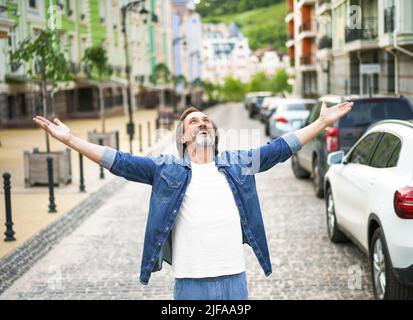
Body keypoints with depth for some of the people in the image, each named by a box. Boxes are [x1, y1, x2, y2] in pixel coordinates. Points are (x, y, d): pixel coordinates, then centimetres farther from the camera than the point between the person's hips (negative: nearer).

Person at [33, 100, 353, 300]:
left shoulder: (237, 163, 11)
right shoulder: (167, 168, 4)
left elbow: (279, 148, 12)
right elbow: (119, 161, -1)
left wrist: (323, 122, 10)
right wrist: (68, 138, -8)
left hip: (234, 277, 2)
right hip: (191, 281, -2)